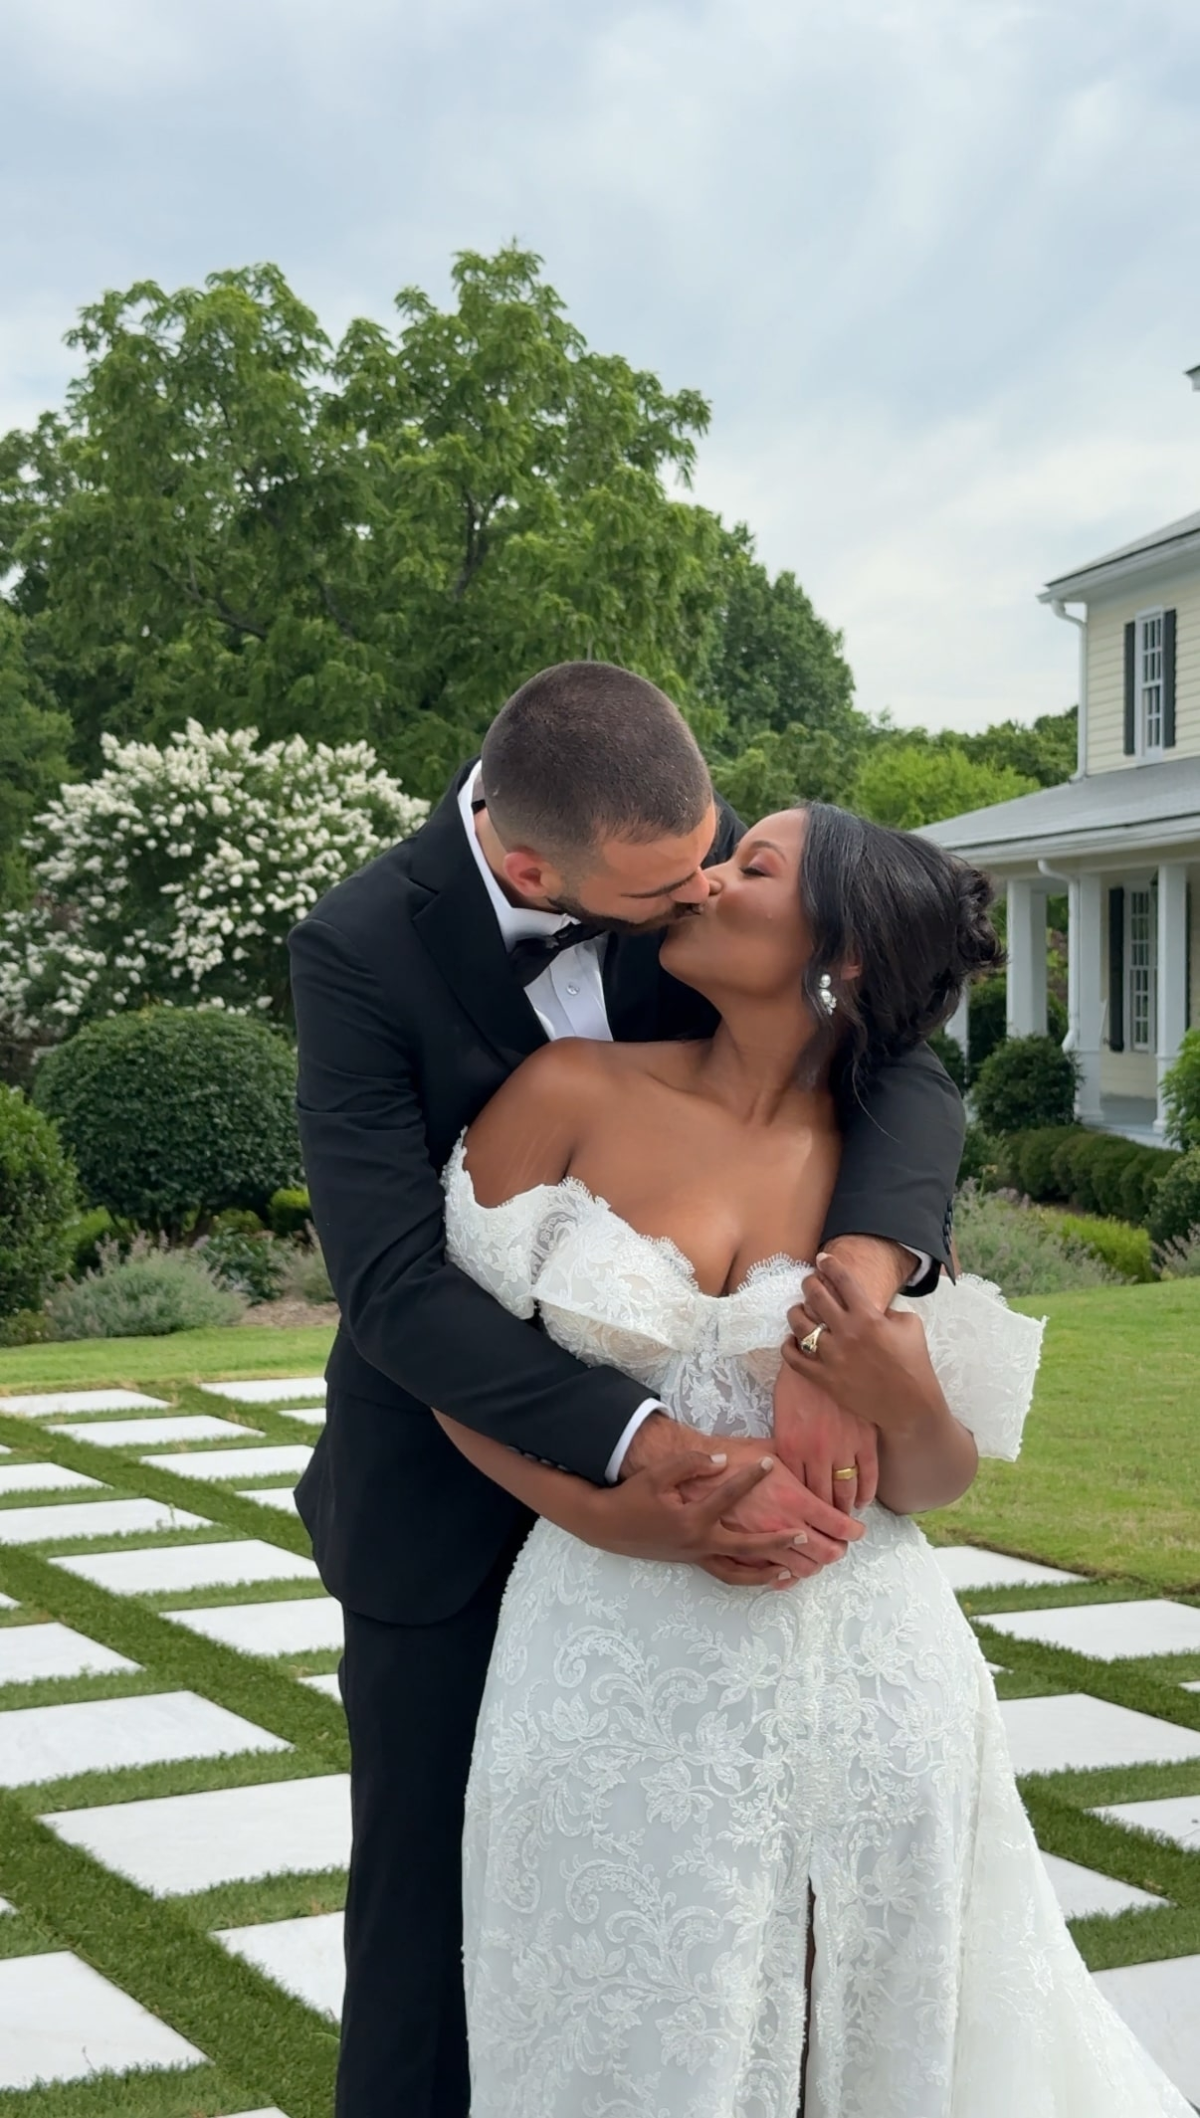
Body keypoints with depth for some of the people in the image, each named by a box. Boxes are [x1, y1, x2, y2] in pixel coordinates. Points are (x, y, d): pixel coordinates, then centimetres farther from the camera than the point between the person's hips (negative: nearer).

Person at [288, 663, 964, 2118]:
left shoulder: (704, 859, -13)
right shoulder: (361, 952, -23)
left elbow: (904, 1073, -18)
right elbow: (392, 1285, -30)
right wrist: (659, 1457, -39)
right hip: (448, 1489, -3)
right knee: (428, 1885, 7)